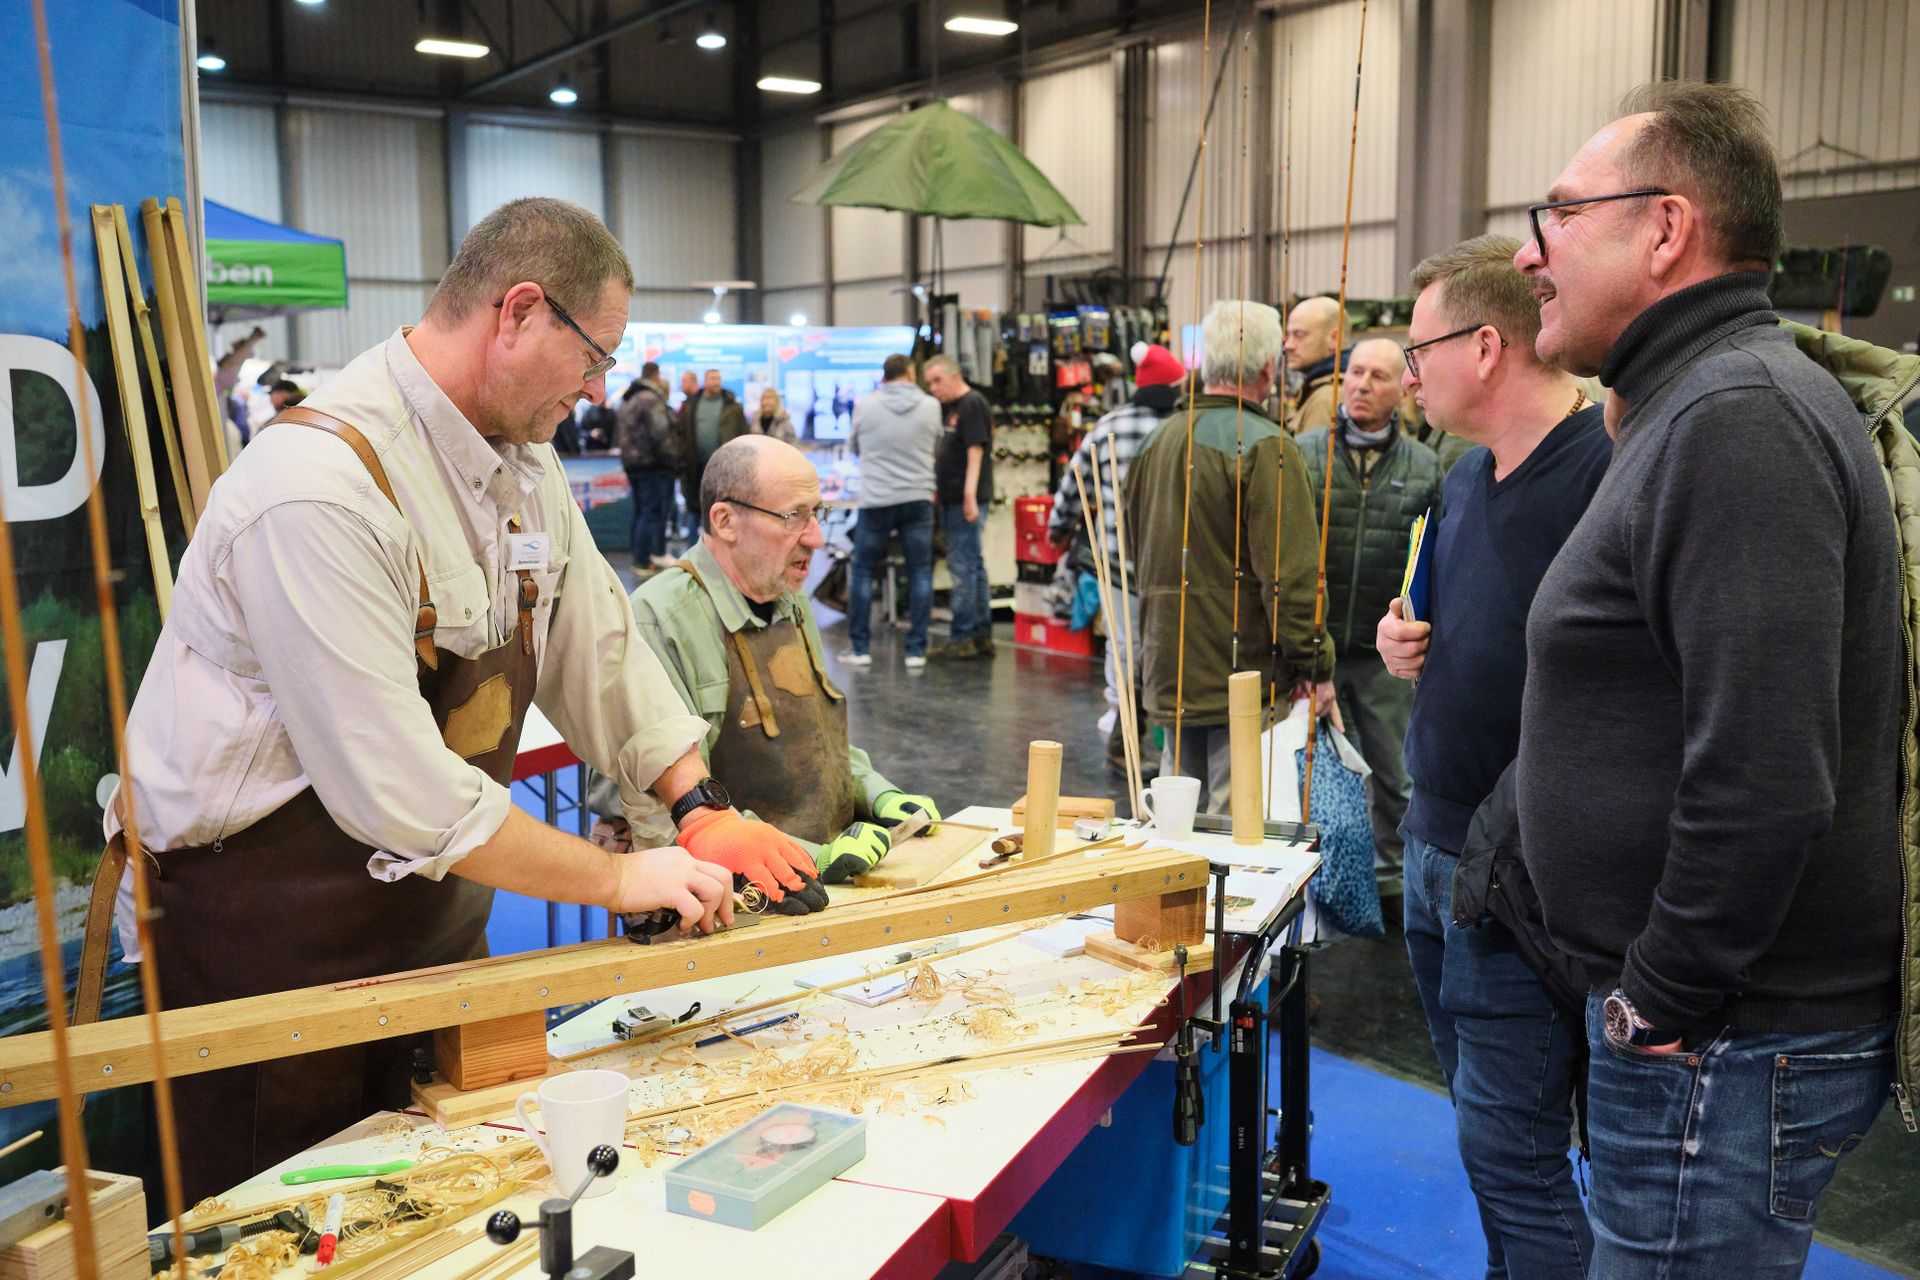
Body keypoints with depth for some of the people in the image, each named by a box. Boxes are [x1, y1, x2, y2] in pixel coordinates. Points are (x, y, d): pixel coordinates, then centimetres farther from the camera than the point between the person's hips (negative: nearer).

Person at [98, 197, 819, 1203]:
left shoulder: (521, 460, 2)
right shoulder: (322, 487, -27)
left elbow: (598, 646, 9)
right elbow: (397, 793, -29)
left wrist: (701, 810, -2)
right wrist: (620, 879, -20)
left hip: (432, 910, 8)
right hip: (266, 937, -8)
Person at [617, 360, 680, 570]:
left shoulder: (627, 400, 16)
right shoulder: (651, 399, -14)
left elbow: (618, 429, 22)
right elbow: (660, 433, -20)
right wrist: (671, 458, -10)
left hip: (631, 463, 9)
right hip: (653, 464, -9)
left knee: (640, 511, 15)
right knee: (653, 511, -6)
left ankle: (639, 556, 19)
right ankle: (643, 559, -8)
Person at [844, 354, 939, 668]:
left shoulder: (865, 406, -2)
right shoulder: (930, 406, -1)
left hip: (876, 500, -1)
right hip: (918, 498, 1)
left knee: (862, 571, 10)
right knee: (920, 573, 8)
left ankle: (859, 648, 10)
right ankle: (916, 650, 5)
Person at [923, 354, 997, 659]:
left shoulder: (972, 405, -10)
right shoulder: (952, 408, 19)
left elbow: (975, 451, -18)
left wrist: (969, 495, -24)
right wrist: (937, 490, 22)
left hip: (965, 500, -10)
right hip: (952, 498, 10)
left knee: (962, 565, -9)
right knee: (973, 565, 12)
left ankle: (961, 637, -7)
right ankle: (982, 635, 17)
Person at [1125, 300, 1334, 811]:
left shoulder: (1158, 440, 11)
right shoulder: (1265, 446, -14)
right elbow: (1290, 572, -17)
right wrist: (1315, 667, -9)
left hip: (1169, 672, 8)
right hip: (1245, 674, -8)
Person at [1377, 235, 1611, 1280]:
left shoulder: (1611, 470, -20)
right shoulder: (1468, 476, 11)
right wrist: (1409, 642, 3)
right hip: (1436, 847, 9)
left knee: (1510, 1149, 1)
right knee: (1485, 1125, 22)